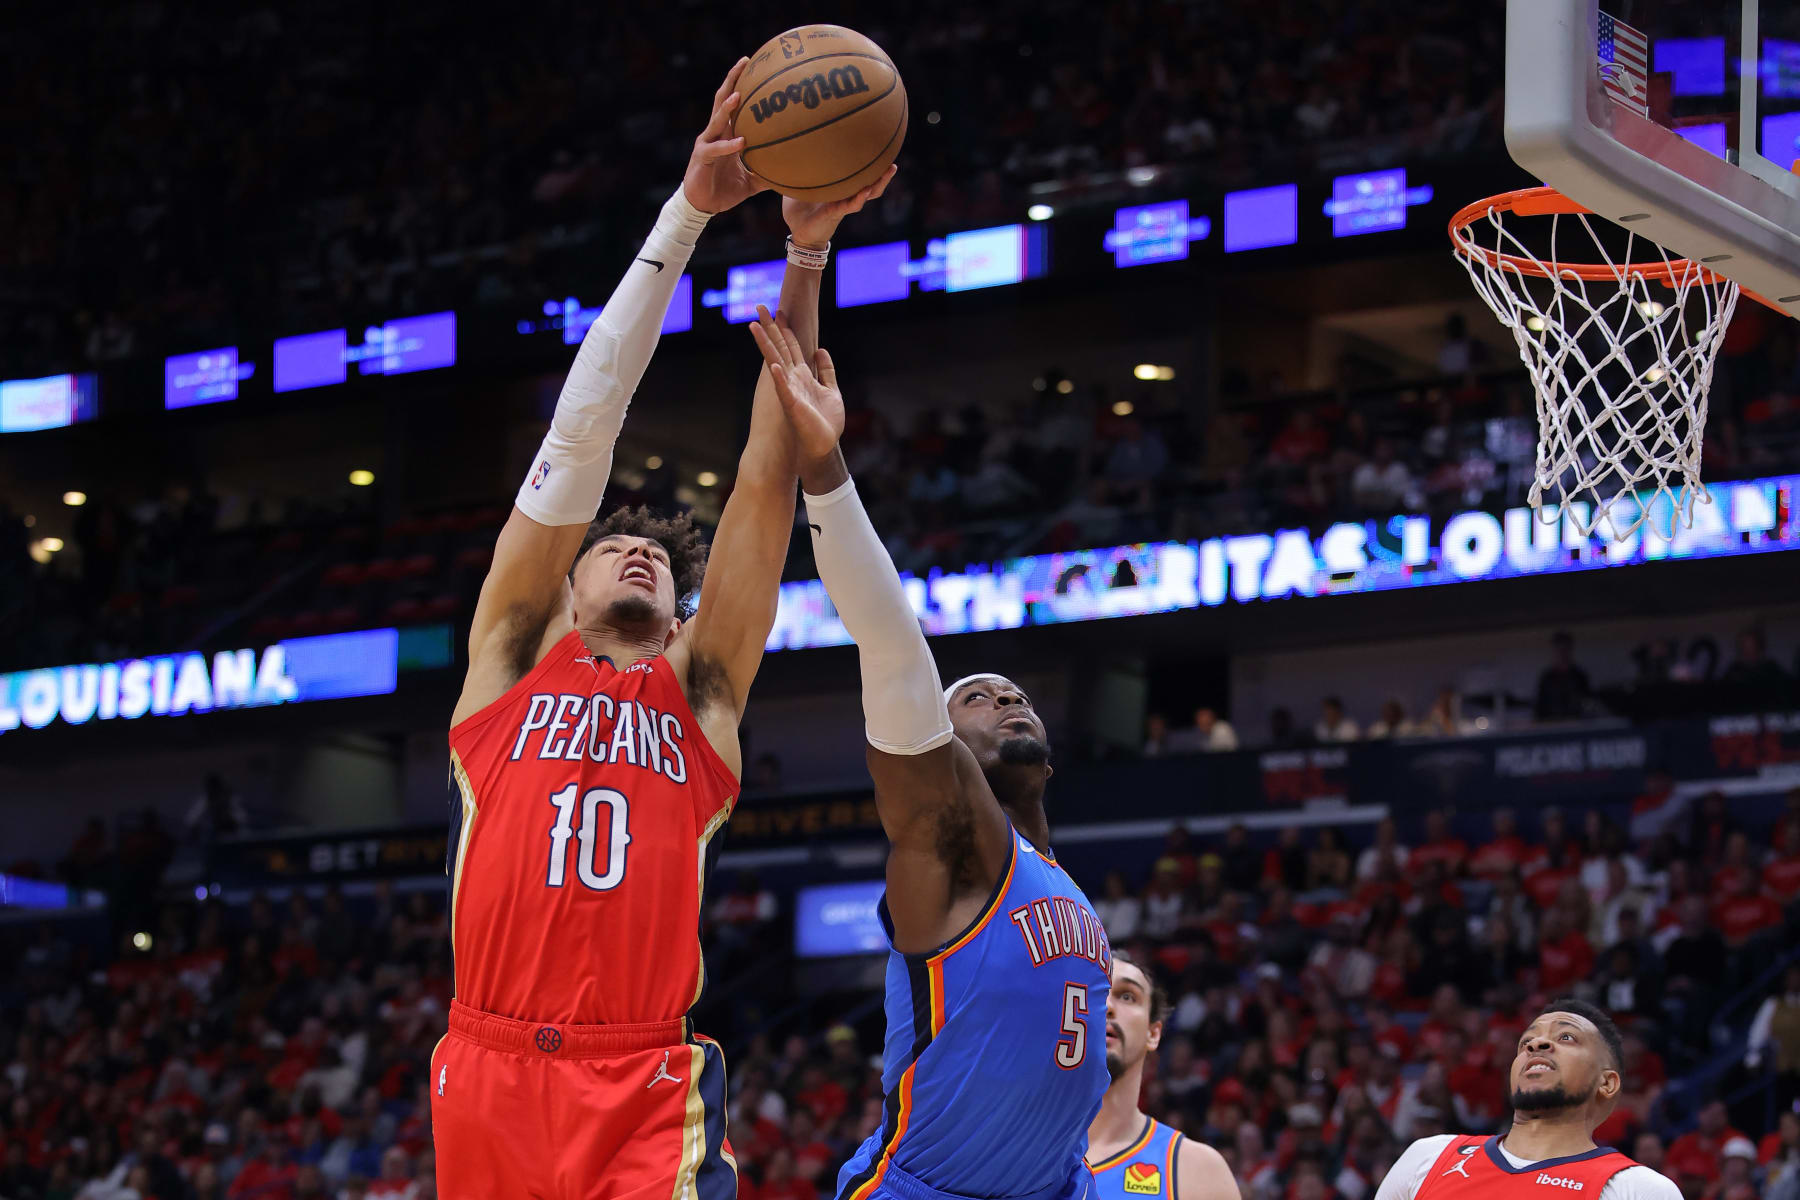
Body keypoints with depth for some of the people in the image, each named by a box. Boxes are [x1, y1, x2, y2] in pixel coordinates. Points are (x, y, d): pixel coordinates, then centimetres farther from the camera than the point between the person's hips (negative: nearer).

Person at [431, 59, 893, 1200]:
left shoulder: (698, 694, 18)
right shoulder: (510, 662, 16)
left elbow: (768, 479, 11)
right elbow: (582, 427, 10)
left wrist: (806, 258, 6)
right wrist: (689, 213, 6)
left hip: (647, 1099, 0)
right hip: (490, 1075, 0)